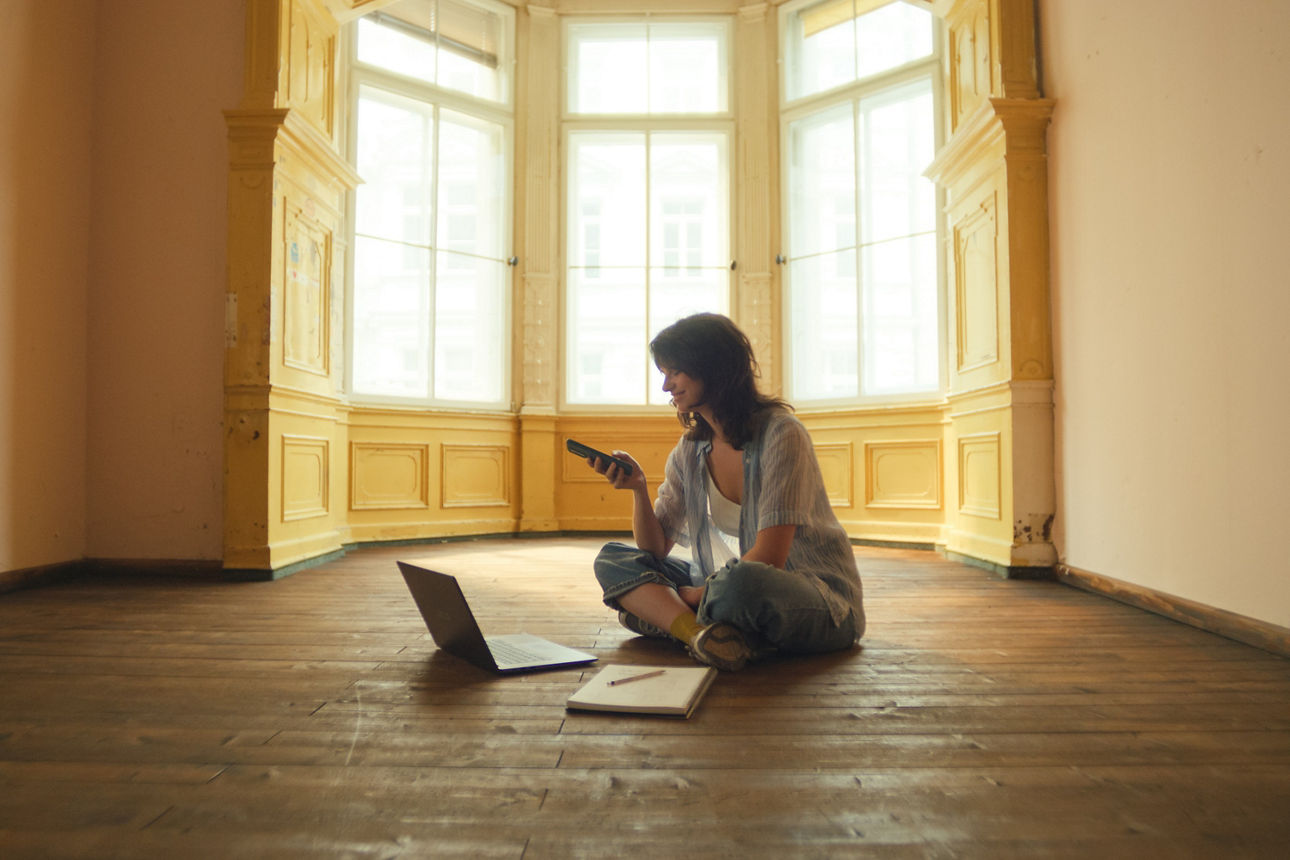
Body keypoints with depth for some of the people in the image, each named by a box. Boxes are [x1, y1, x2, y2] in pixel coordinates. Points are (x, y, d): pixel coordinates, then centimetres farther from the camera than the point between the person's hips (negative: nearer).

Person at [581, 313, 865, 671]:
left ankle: (664, 615, -12)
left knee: (740, 581, -42)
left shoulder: (780, 433, -17)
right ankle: (701, 632, -28)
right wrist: (638, 488, -13)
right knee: (612, 560, -6)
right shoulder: (689, 450, 4)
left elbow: (768, 557, -20)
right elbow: (655, 549, 3)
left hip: (824, 601, -7)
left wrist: (695, 595, -13)